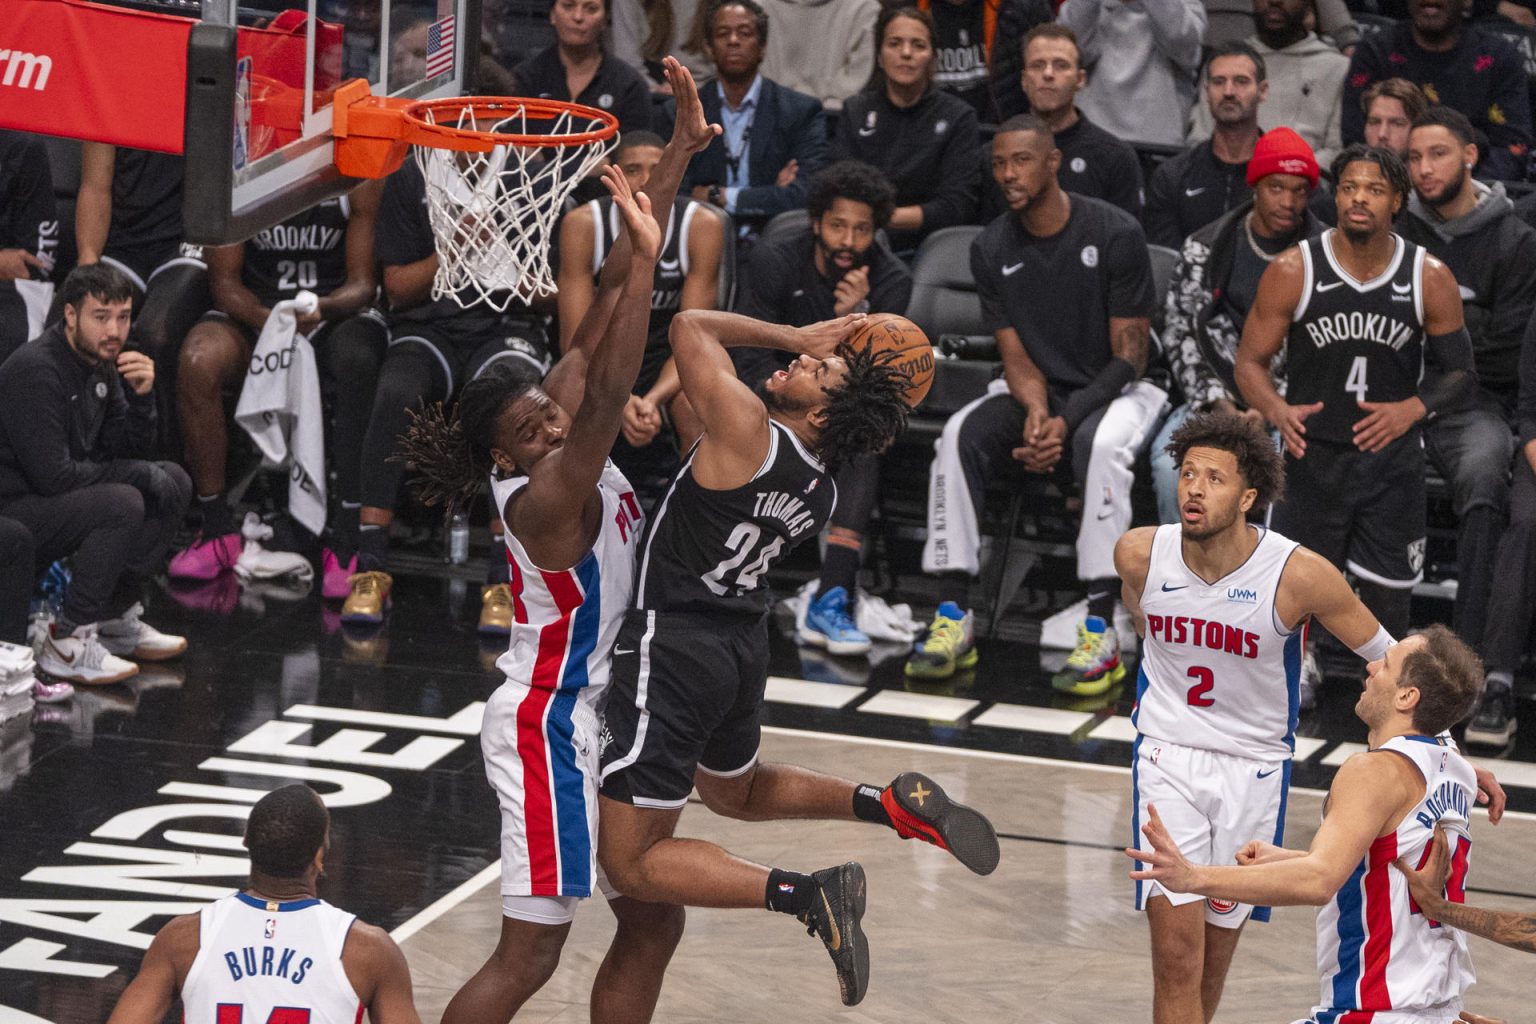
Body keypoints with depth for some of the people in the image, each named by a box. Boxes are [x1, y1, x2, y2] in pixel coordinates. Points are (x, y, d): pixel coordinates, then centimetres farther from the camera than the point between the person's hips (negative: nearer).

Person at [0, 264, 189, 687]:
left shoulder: (102, 363, 6)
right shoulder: (37, 371, -23)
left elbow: (131, 453, 8)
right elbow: (53, 475, -27)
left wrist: (141, 396, -11)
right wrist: (140, 475, -17)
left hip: (58, 498, 10)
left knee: (175, 483, 2)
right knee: (121, 503, -30)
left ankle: (118, 618, 7)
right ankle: (68, 642, -19)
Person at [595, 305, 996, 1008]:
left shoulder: (747, 428, -21)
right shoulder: (822, 493, 1)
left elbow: (690, 326, -11)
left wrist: (794, 338, -1)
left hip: (672, 652, -8)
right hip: (742, 648, 8)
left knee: (631, 863, -3)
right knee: (738, 793, 36)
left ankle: (804, 895, -18)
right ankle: (892, 806, 17)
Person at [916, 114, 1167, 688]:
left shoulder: (1115, 234, -13)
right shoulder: (992, 250, 1)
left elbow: (1129, 355, -13)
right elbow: (1016, 356, 1)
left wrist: (1066, 422, -23)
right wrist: (1037, 413, -22)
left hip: (1112, 390, -4)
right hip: (1035, 393, 4)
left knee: (1101, 444, -37)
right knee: (959, 436, -24)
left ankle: (1101, 632, -39)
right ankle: (953, 618, -25)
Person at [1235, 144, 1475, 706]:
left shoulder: (1430, 279, -6)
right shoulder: (1293, 271, -9)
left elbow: (1460, 373, 2)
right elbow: (1250, 360, -3)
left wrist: (1413, 408, -19)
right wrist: (1277, 410, -23)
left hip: (1392, 458, 1)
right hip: (1313, 451, -1)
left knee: (1387, 588, 5)